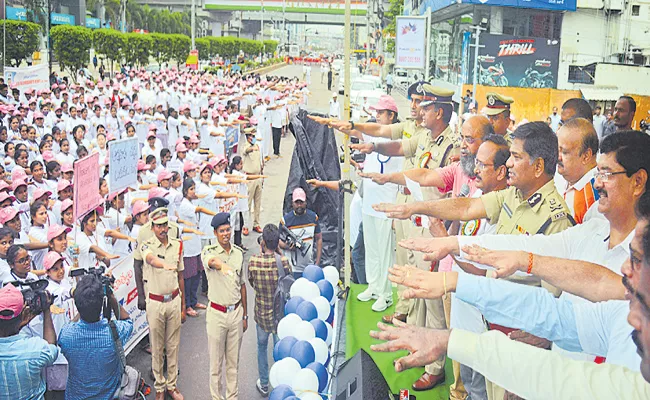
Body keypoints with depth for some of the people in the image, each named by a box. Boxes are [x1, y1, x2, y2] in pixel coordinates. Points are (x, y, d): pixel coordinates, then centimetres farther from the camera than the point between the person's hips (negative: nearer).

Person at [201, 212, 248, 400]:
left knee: (233, 361, 15)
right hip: (216, 314, -4)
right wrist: (222, 266, -62)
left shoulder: (239, 253, 4)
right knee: (216, 361, 7)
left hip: (236, 312, 4)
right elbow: (211, 261, -38)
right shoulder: (209, 251, -10)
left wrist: (245, 315, 11)